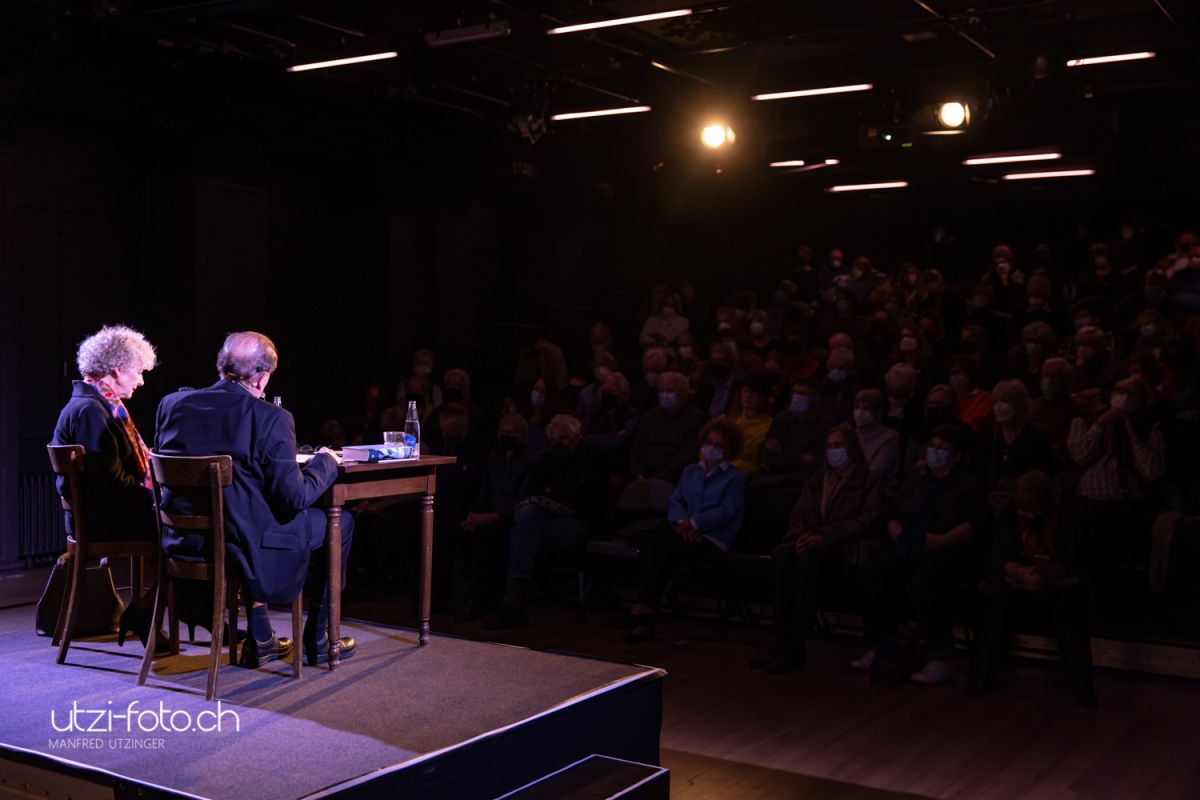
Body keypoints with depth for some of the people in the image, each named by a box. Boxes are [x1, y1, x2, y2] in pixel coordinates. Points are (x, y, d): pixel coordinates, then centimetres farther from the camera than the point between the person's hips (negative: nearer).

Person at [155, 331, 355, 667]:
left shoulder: (172, 404, 1)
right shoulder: (270, 418, -16)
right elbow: (294, 497, -16)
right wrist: (325, 462, 3)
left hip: (182, 543, 7)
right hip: (241, 545, -6)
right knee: (339, 522, 15)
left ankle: (259, 639, 34)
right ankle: (317, 639, 23)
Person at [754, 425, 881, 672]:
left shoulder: (868, 480, 11)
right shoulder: (816, 480, 28)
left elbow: (866, 521, -3)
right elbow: (798, 514, 21)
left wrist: (826, 537, -15)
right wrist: (801, 535, -4)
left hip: (844, 548, -4)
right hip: (811, 542, 5)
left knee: (809, 556, -38)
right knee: (781, 554, -32)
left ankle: (796, 644, -36)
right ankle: (781, 638, -34)